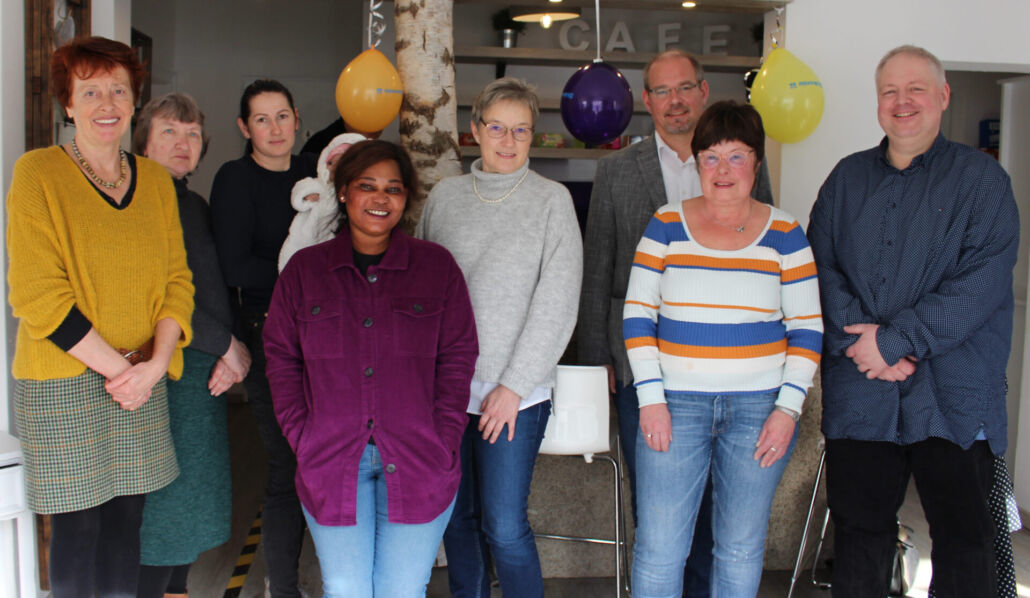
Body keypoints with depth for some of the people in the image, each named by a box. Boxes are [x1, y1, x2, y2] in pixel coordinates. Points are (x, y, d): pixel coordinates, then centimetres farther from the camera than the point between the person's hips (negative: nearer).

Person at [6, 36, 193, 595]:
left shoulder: (155, 178, 9)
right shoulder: (37, 172, -6)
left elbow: (177, 280, 7)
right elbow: (37, 294, -12)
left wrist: (154, 363, -8)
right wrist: (116, 367, -13)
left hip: (141, 381, 4)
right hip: (63, 383, -4)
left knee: (126, 516, 10)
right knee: (77, 524, 4)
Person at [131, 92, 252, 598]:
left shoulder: (196, 205, 16)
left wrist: (227, 353, -1)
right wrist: (227, 344, -11)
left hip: (209, 364, 8)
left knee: (197, 494, 14)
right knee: (167, 495, -3)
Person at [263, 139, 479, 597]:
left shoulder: (437, 265, 3)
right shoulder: (304, 268, 6)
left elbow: (458, 357, 2)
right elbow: (281, 357, 8)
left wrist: (442, 440, -6)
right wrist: (301, 438, -2)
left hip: (417, 463, 0)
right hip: (331, 461, 1)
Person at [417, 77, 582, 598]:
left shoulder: (551, 199, -2)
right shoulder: (444, 195, 7)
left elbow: (557, 303, -6)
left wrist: (515, 385, -10)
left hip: (517, 392, -3)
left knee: (504, 527, -3)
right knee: (458, 518, 12)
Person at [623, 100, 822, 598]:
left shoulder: (784, 233, 3)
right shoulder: (666, 225, 3)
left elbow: (807, 327, 4)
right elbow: (637, 314, 1)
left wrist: (788, 408, -5)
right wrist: (651, 399, -7)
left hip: (759, 407, 1)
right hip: (674, 403, 0)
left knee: (741, 548, 11)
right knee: (657, 548, 1)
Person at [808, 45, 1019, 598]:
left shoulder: (980, 178, 3)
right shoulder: (847, 178, 14)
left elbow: (983, 282, -9)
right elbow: (820, 265, 5)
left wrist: (896, 340, -15)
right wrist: (858, 334, -11)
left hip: (952, 392, -2)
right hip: (858, 392, 3)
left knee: (963, 535, 3)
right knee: (859, 529, 9)